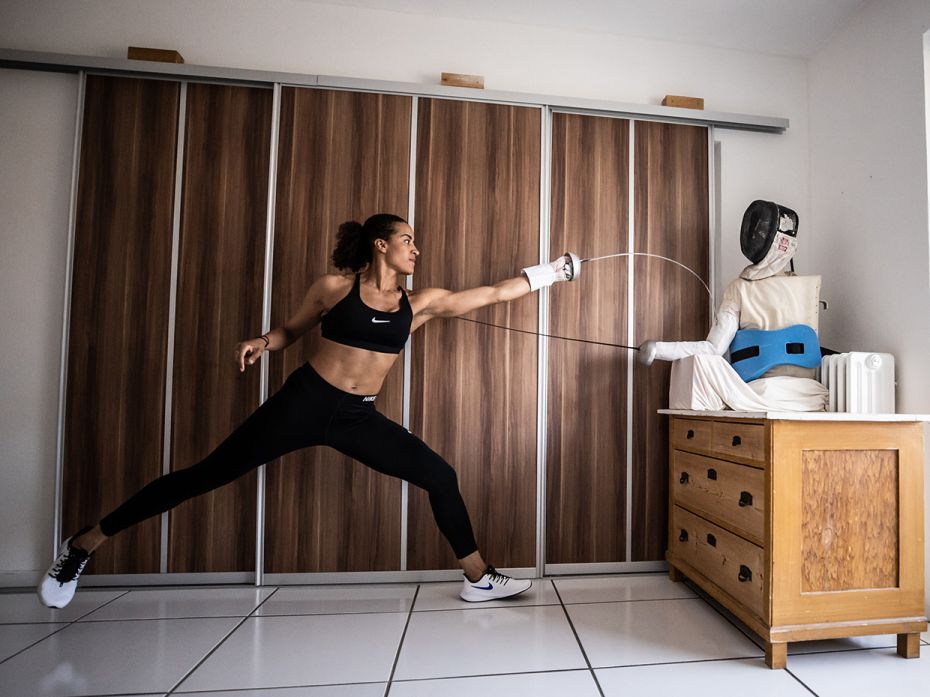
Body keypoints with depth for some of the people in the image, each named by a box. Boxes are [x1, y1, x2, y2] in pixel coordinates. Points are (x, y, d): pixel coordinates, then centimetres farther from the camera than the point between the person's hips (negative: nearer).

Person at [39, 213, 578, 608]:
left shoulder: (421, 303, 2)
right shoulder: (334, 287, -4)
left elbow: (493, 295, 2)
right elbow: (292, 331, 11)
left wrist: (555, 271, 3)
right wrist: (262, 343, -10)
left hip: (359, 417, 3)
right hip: (306, 401, -3)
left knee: (441, 476, -2)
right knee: (209, 474, 2)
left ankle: (479, 579, 16)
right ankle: (84, 544, 26)